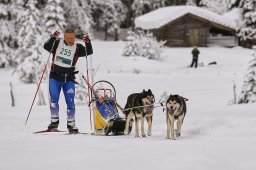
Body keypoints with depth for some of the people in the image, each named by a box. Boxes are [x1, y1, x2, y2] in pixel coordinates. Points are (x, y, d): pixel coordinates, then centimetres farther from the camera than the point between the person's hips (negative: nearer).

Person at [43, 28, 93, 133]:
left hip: (69, 78, 0)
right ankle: (54, 121, 8)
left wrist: (88, 43, -27)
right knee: (54, 99, -7)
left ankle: (71, 123, 9)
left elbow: (89, 52, -8)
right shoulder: (57, 43, 1)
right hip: (55, 77, 0)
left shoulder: (77, 48, 2)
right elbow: (46, 47, -12)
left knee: (70, 102, -2)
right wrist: (53, 38, -27)